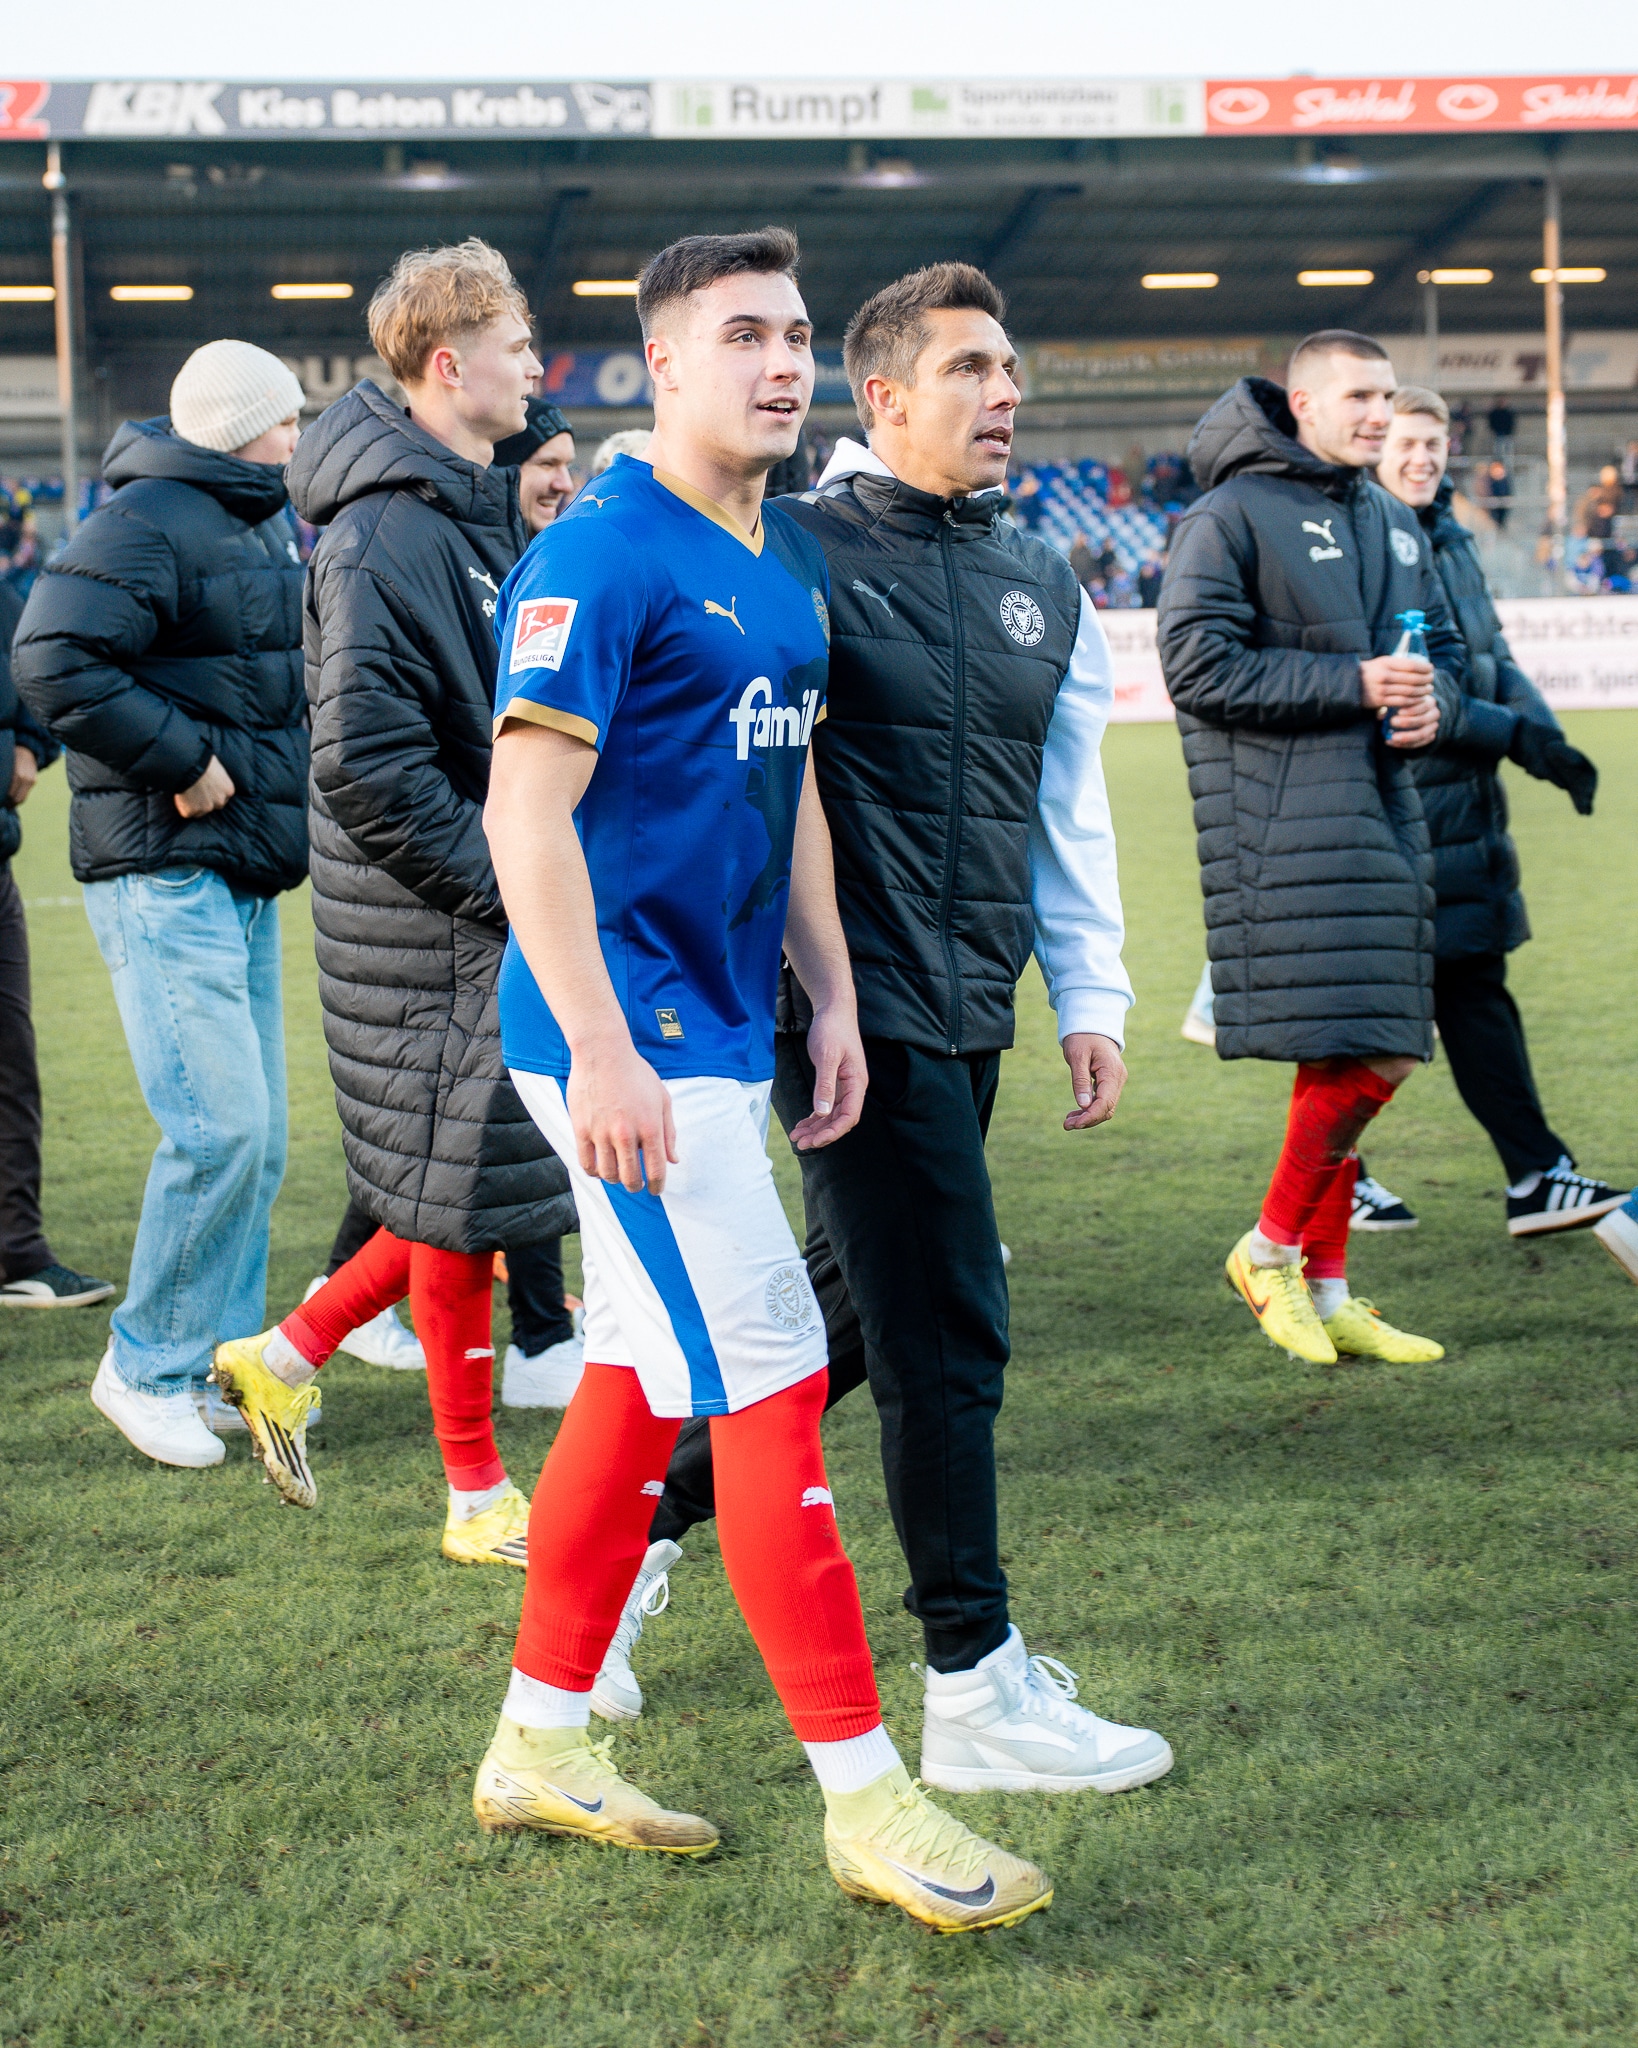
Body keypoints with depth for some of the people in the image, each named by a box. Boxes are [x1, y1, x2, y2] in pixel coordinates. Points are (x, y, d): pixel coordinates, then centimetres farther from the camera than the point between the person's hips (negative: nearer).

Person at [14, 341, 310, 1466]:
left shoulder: (265, 525, 17)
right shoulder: (145, 523, -13)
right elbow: (54, 658, -25)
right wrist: (181, 756, -21)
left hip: (247, 878, 10)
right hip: (166, 875, -10)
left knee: (257, 1135, 11)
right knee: (220, 1127, -13)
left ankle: (226, 1358, 21)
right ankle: (145, 1367, 1)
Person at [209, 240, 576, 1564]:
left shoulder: (475, 510, 13)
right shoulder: (388, 530, -18)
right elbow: (363, 758, -24)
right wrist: (498, 882, -20)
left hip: (494, 905, 9)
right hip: (438, 923, -9)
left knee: (476, 1184, 14)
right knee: (462, 1193, 2)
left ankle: (289, 1355, 26)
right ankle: (479, 1499, 15)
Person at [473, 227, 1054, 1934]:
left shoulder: (788, 566, 13)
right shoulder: (599, 557, -14)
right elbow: (528, 812, -20)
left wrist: (833, 998, 17)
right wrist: (600, 1052, -24)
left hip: (721, 1032, 9)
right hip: (627, 1037, -9)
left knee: (640, 1375, 14)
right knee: (769, 1382, -8)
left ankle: (540, 1744, 26)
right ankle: (864, 1799, 0)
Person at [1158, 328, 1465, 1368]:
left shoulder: (1396, 523, 18)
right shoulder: (1231, 515, -5)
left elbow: (1447, 646, 27)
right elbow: (1199, 663, -13)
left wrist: (1431, 699, 2)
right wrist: (1353, 685, -16)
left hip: (1383, 807, 8)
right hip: (1285, 816, -8)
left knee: (1362, 1058, 9)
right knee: (1363, 1057, -14)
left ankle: (1327, 1292, 17)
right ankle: (1273, 1249, 5)